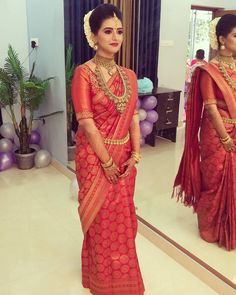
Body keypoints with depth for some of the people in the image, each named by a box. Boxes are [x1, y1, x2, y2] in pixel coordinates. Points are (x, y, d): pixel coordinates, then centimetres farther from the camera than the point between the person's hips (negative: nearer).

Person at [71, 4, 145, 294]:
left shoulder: (128, 76, 6)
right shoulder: (83, 73, -12)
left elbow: (133, 118, 6)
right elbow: (87, 123, -17)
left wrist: (135, 155, -3)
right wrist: (107, 162, -15)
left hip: (124, 157, 6)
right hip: (95, 158, -5)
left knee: (122, 217, 17)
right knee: (103, 220, 9)